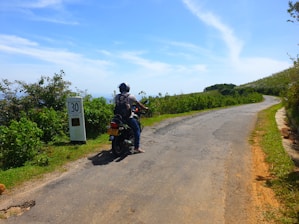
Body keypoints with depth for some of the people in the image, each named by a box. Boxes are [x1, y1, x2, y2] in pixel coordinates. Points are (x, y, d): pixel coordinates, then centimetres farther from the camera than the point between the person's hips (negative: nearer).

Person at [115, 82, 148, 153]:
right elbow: (138, 104, 2)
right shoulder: (131, 96, -6)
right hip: (128, 117, -5)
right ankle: (136, 147, -1)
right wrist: (145, 108, 18)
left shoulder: (117, 96, 5)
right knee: (137, 129, 5)